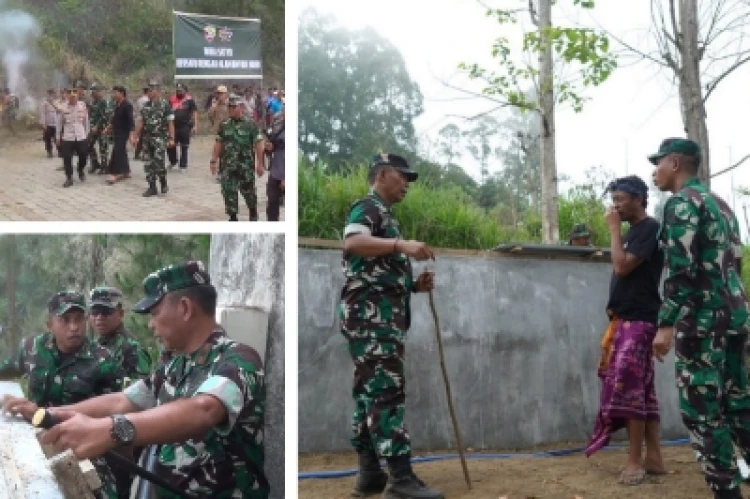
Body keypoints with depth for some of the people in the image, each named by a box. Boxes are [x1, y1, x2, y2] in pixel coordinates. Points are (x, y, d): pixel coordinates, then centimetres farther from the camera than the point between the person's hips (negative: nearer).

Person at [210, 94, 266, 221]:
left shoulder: (250, 125, -6)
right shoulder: (224, 125, 6)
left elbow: (258, 144, -8)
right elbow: (219, 144, 10)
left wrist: (260, 164, -11)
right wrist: (214, 161, 5)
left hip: (246, 166, -3)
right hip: (228, 166, 3)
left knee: (248, 191, 9)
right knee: (228, 192, 1)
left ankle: (253, 213, 32)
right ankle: (233, 217, 12)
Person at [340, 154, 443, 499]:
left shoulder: (383, 215, 25)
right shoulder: (368, 207, -4)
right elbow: (352, 242, -26)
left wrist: (413, 285, 11)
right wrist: (401, 245, -36)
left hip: (380, 316, 10)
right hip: (372, 315, -10)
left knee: (370, 393, 9)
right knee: (386, 392, -14)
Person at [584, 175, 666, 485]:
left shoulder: (649, 228, -10)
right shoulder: (633, 231, 19)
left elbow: (622, 266, -19)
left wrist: (614, 229, -11)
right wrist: (616, 309, 12)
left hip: (638, 320, -9)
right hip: (626, 319, 9)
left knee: (627, 388, -12)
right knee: (643, 390, 8)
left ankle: (635, 462, -8)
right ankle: (653, 458, 11)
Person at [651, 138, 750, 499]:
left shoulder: (681, 202, -8)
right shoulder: (719, 203, 20)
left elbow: (681, 269, -18)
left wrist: (666, 324, -19)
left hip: (701, 319, -9)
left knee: (701, 412, -4)